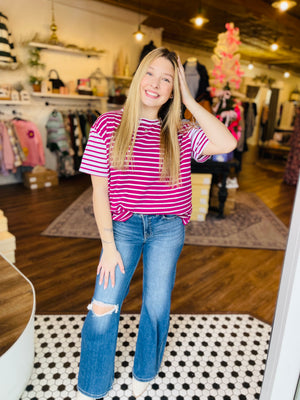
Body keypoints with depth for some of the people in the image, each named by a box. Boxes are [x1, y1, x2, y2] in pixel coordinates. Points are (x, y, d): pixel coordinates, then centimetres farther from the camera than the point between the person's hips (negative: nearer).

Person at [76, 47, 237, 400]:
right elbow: (99, 189, -5)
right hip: (123, 226, -1)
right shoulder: (108, 125, -4)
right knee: (103, 308, 2)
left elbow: (227, 144, -17)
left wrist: (189, 100, -11)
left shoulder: (181, 133, 0)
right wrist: (108, 245, -7)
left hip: (167, 229, 1)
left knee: (157, 305, 12)